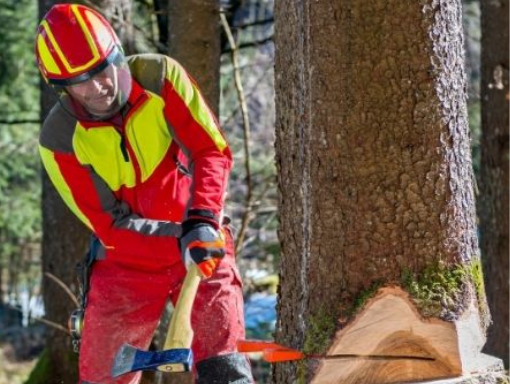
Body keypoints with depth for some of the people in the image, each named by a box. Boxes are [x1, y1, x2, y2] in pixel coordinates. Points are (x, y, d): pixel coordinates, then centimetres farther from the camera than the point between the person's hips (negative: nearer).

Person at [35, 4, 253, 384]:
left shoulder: (160, 77, -12)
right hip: (127, 265, 1)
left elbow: (213, 150, -12)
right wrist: (181, 236, -26)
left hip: (201, 247, 0)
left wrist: (202, 220, -28)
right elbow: (110, 226, -14)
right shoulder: (59, 139, -14)